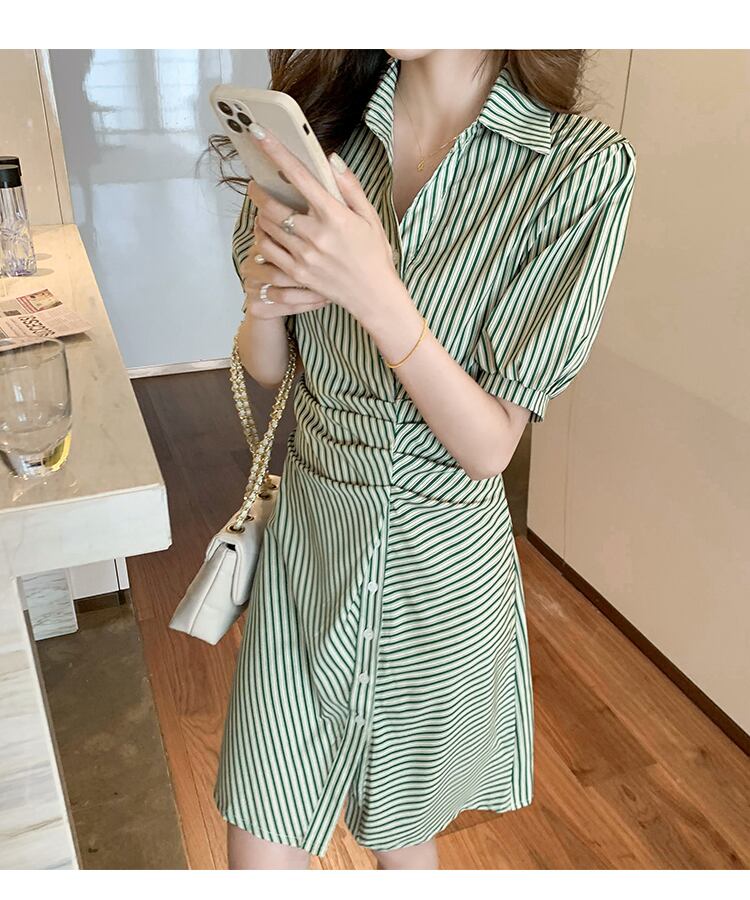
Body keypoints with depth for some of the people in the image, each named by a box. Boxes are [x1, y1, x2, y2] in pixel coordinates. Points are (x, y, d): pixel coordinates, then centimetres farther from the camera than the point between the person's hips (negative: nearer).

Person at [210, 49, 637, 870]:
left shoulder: (581, 165, -16)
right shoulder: (322, 121, -3)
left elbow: (490, 446, -16)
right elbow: (267, 368, 5)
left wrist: (378, 293, -31)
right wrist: (264, 300, -18)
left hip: (437, 562, -2)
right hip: (306, 534, 3)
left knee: (398, 832, 22)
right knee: (260, 845, 12)